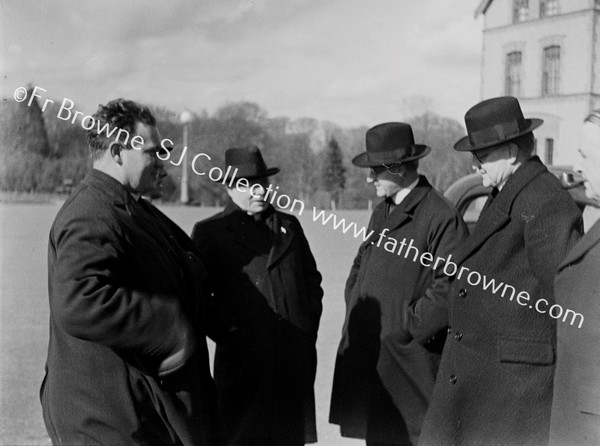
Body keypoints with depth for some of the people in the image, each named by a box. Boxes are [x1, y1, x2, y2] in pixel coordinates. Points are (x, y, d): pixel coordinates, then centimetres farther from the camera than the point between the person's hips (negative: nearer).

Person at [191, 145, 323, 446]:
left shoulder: (289, 226, 15)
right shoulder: (210, 231, 1)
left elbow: (312, 278, 20)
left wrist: (309, 325, 10)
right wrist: (227, 331, -11)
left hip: (296, 360, 4)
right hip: (244, 359, -4)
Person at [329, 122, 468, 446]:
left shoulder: (441, 217, -15)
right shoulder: (381, 213, 13)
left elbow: (450, 288, -20)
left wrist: (407, 326, -15)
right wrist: (356, 313, 9)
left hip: (408, 360, -8)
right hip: (367, 356, 8)